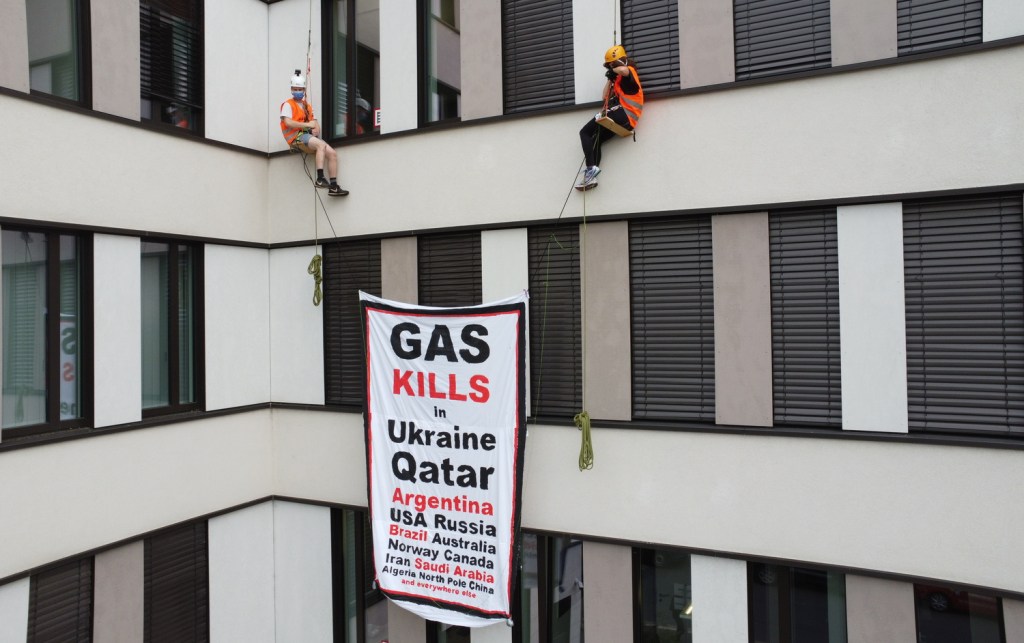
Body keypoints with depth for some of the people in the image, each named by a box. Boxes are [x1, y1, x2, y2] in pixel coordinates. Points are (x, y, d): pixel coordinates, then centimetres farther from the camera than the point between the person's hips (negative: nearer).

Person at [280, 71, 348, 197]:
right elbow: (287, 122, -10)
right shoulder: (288, 105, 6)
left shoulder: (307, 106, 29)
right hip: (297, 136, -7)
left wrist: (316, 129, -4)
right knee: (321, 145, -34)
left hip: (309, 135, 7)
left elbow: (314, 122, 21)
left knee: (332, 153, -13)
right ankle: (320, 179, -40)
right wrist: (307, 125, -12)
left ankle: (333, 187, -13)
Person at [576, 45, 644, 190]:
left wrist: (614, 70, -4)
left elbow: (624, 70, -25)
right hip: (624, 120, 10)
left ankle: (591, 168, -23)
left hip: (622, 114, -10)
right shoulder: (619, 78, 28)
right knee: (595, 140, 12)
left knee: (585, 132, -10)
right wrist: (611, 78, 19)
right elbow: (606, 96, 25)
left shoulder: (629, 71, 2)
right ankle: (591, 177, -3)